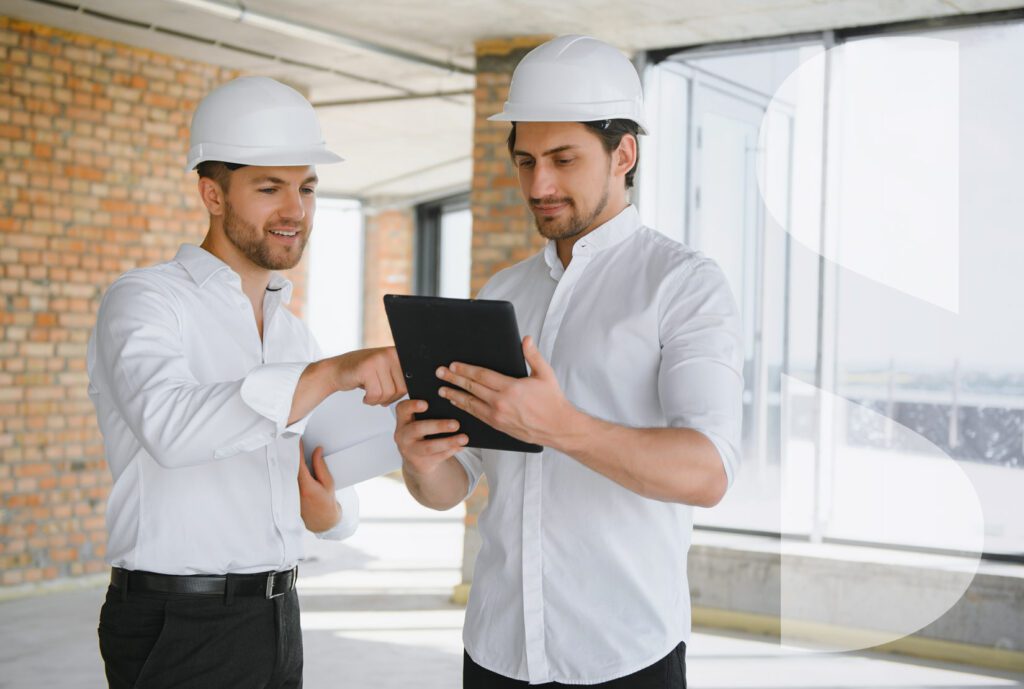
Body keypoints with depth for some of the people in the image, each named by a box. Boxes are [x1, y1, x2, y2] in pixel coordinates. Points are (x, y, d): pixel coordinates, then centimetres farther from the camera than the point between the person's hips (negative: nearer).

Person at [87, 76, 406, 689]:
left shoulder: (295, 334, 13)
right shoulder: (144, 302, -9)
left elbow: (335, 506, 15)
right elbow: (169, 425, -31)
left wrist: (326, 510, -9)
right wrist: (335, 371, -39)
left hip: (277, 616, 7)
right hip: (177, 629, -6)